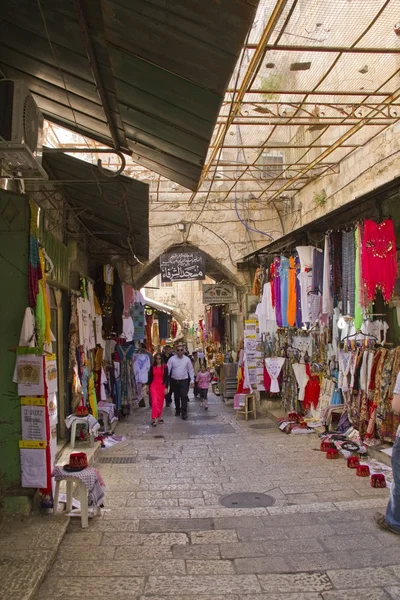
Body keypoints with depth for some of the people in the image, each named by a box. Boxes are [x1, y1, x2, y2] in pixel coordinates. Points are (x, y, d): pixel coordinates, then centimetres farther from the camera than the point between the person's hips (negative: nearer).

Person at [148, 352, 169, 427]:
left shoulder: (165, 367, 0)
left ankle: (159, 417, 23)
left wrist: (166, 387, -7)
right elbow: (150, 378, 10)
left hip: (162, 386, 0)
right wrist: (149, 387, 12)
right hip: (154, 385, 0)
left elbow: (166, 378, -1)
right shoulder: (152, 367, 3)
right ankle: (154, 419, -14)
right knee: (155, 402, -12)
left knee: (160, 402, 9)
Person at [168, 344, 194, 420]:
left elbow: (190, 370, 4)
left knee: (184, 397, -10)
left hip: (184, 381, -1)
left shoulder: (187, 359, -2)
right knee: (176, 397, 13)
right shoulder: (172, 359, -4)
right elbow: (168, 370, -5)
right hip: (174, 381, 1)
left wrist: (192, 380, 1)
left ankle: (184, 413, -7)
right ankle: (177, 411, 30)